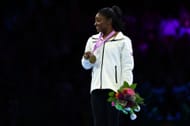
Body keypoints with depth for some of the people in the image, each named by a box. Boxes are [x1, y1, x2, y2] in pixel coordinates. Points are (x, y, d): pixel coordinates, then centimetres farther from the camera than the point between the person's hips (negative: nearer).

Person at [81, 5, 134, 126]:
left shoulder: (123, 41, 1)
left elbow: (127, 67, -3)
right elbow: (85, 65, 18)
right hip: (97, 88, 4)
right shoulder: (93, 40, 15)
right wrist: (88, 59, -6)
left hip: (114, 88, -4)